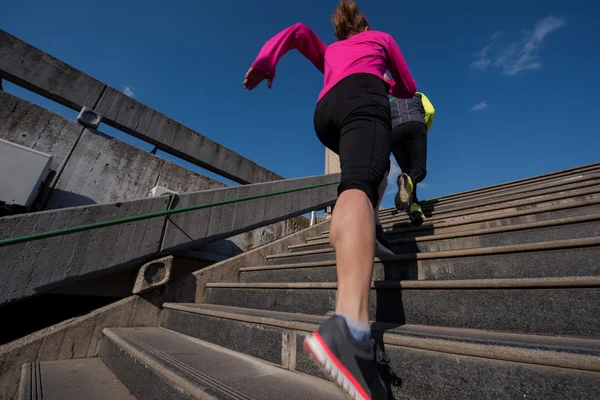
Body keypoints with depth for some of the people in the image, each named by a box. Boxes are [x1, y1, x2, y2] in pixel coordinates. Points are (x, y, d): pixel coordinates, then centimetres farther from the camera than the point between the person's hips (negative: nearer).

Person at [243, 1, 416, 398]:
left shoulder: (329, 52, 42)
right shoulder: (381, 37, 36)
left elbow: (298, 32, 27)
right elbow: (408, 88, 37)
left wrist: (265, 63, 16)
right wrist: (386, 85, 57)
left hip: (325, 112, 4)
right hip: (363, 96, -4)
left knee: (378, 163, 29)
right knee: (359, 185, -33)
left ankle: (365, 234, 13)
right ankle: (350, 326, -54)